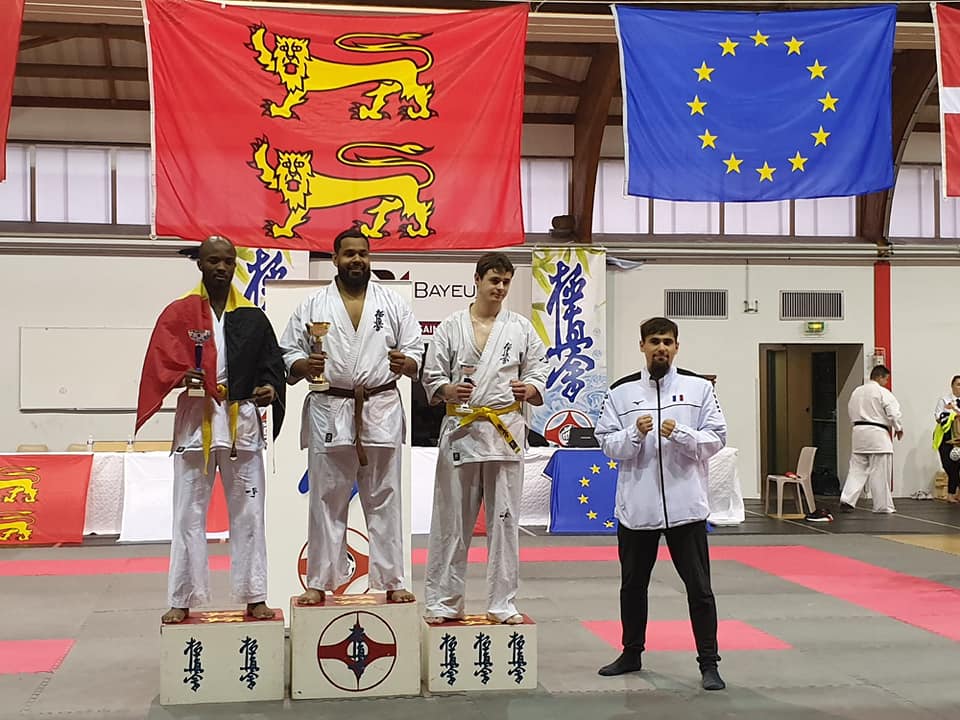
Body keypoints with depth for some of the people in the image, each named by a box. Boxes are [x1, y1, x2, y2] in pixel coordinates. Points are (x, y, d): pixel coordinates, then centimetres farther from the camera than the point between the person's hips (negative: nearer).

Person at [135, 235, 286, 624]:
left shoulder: (252, 317, 5)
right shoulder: (178, 313, 0)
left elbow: (272, 363, 8)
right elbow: (159, 363, -5)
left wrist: (269, 388, -13)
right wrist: (182, 377, -25)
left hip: (242, 420, 2)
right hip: (194, 420, -1)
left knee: (248, 512, 7)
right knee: (189, 514, 4)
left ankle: (254, 597, 15)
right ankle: (182, 601, 12)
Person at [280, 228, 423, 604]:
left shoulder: (393, 303, 8)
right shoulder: (313, 305, 6)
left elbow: (417, 353, 7)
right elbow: (287, 355, 5)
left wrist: (405, 363, -15)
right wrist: (305, 365, -16)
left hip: (382, 411, 1)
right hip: (329, 411, 0)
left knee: (384, 500, 5)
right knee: (327, 500, 5)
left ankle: (391, 581, 13)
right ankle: (320, 581, 13)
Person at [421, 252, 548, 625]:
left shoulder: (521, 328, 8)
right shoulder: (451, 327, 5)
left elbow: (539, 372, 10)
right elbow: (431, 376, 6)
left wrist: (530, 390, -12)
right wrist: (447, 390, -14)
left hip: (505, 430, 1)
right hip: (460, 429, 0)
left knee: (504, 519, 3)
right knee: (451, 520, 3)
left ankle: (502, 604, 12)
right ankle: (443, 602, 14)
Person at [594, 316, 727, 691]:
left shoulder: (698, 388, 2)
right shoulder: (622, 392, 5)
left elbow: (716, 438, -1)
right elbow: (608, 444, 2)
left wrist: (681, 434, -17)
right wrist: (635, 433, -16)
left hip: (685, 502, -2)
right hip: (636, 503, 2)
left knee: (698, 586, 0)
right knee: (633, 584, 15)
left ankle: (709, 663, 9)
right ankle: (631, 653, 32)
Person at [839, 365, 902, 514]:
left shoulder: (856, 392, 11)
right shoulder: (883, 393, -10)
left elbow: (851, 412, 16)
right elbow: (893, 412, -12)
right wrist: (898, 428, 4)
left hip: (859, 431, 6)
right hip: (877, 434, -6)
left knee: (857, 469, 10)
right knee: (880, 473, 1)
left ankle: (847, 500, -2)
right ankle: (883, 506, 8)